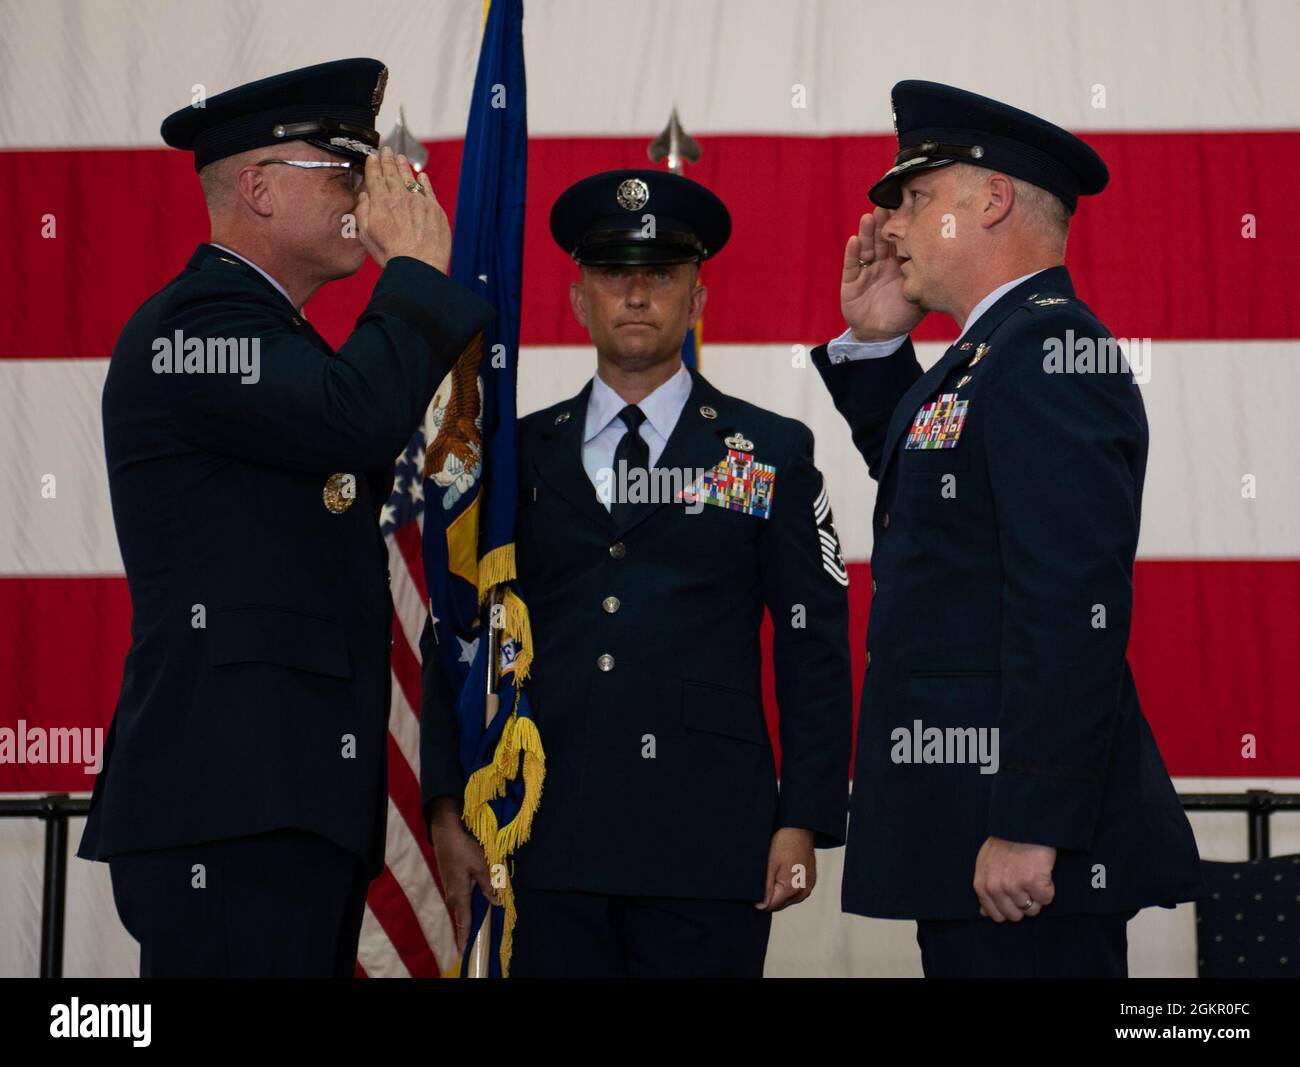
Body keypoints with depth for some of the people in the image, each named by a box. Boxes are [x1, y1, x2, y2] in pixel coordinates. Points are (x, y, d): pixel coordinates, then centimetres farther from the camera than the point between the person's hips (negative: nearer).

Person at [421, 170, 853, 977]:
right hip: (551, 844, 2)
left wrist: (804, 822, -4)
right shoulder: (522, 455, 12)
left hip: (709, 846, -2)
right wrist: (450, 810, 4)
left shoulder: (773, 454, 8)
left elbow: (816, 652, 4)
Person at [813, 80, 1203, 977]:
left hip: (1029, 833, -10)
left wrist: (1031, 826, -27)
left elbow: (1074, 603, -23)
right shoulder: (992, 352, 17)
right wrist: (876, 344, 20)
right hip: (967, 823, 10)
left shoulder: (1049, 347, -15)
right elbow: (923, 484, 35)